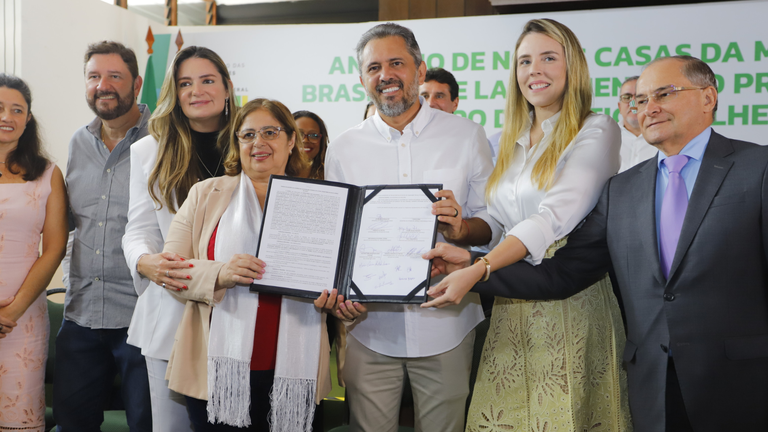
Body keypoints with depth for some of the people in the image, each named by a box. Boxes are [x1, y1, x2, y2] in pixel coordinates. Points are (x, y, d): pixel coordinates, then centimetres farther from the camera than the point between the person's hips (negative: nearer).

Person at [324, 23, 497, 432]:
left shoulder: (466, 135, 0)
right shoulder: (343, 149, 4)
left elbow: (491, 222, 2)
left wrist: (461, 228, -20)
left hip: (444, 325, -1)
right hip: (368, 326, 1)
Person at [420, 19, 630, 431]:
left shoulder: (596, 131, -4)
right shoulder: (511, 141, 16)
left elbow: (555, 217, -17)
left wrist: (477, 271, -24)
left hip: (571, 301, -5)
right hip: (511, 307, 5)